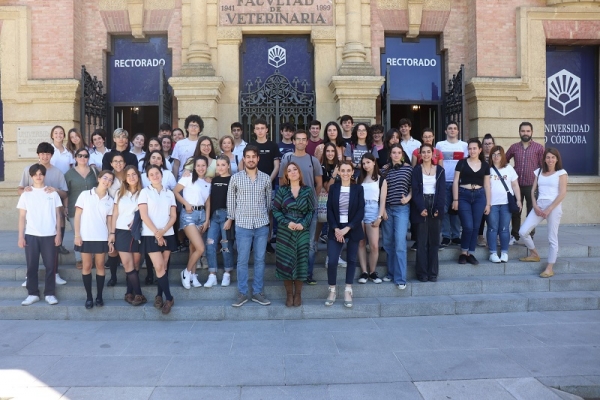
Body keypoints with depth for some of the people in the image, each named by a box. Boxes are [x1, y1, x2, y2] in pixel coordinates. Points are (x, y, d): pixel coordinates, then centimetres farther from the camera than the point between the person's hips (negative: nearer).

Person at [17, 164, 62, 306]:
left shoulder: (53, 193, 5)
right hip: (31, 235, 1)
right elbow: (22, 217, 5)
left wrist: (58, 234, -1)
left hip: (49, 235, -1)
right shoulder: (25, 194, 6)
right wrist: (21, 236, -1)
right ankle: (33, 294, 14)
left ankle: (50, 293, 10)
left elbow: (57, 215, 5)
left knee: (50, 265, 1)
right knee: (32, 266, 4)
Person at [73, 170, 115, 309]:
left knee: (100, 266, 6)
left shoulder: (110, 200, 5)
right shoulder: (85, 194, -1)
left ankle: (99, 296, 15)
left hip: (102, 238, 2)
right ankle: (89, 297, 13)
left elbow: (109, 221, 7)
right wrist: (77, 235, -8)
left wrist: (111, 240, 2)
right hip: (85, 237, -2)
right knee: (86, 266, 4)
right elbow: (77, 215, -1)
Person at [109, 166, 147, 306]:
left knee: (135, 265, 2)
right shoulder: (120, 193, 12)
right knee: (128, 265, -6)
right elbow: (115, 214, 9)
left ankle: (130, 293, 12)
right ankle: (138, 294, -2)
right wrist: (112, 232, 3)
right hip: (122, 232, 2)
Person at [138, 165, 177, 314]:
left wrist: (163, 230, -11)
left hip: (168, 235, 3)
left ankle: (159, 296, 16)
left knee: (163, 267, 5)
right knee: (159, 267, -10)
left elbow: (173, 216, 6)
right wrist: (156, 233, -11)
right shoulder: (145, 192, 2)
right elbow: (144, 215, -6)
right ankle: (169, 298, -2)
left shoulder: (169, 193, 10)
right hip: (151, 235, -3)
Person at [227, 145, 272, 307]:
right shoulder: (236, 178, 0)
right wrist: (232, 218, 7)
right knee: (242, 260, 3)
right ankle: (242, 293, 14)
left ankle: (257, 292, 18)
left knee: (260, 260, 8)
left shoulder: (266, 178, 4)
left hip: (262, 225, 2)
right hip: (243, 225, -1)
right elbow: (230, 200, 7)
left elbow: (269, 200, 11)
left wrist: (267, 218, 11)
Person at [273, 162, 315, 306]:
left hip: (303, 232, 0)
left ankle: (298, 294, 18)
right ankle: (289, 294, 15)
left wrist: (303, 224, -13)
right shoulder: (282, 190, 2)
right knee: (285, 262, 1)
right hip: (285, 232, 0)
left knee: (301, 262, 3)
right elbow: (275, 209, 0)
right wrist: (287, 222, -14)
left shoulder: (308, 190, 2)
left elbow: (311, 211, 3)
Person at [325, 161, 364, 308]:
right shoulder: (333, 188, 4)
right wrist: (335, 228, -12)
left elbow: (360, 211, -5)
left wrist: (347, 228, -13)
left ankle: (348, 291, 19)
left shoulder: (358, 189, 0)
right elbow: (329, 210, 0)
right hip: (335, 230, 0)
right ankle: (332, 291, 10)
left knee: (352, 260, 7)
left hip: (353, 229, 0)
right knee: (332, 261, -8)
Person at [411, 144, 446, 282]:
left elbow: (442, 191, 3)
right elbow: (415, 191, -4)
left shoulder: (440, 170, 8)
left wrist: (439, 209, -10)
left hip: (435, 207, 2)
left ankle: (433, 272, 10)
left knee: (434, 241, 5)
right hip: (421, 207, -2)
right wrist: (421, 208, -16)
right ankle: (422, 272, 4)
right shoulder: (416, 170, 3)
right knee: (422, 242, -1)